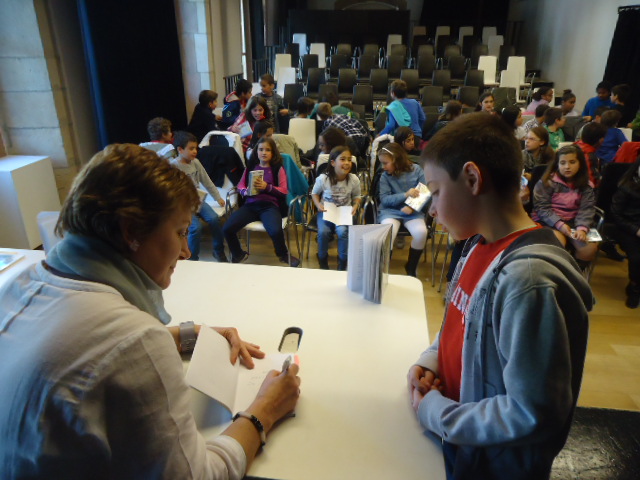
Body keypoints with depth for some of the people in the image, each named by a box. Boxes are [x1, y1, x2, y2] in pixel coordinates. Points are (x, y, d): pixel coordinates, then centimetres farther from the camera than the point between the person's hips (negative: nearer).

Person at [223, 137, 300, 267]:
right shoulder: (250, 167, 15)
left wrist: (267, 187, -15)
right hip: (250, 204, 3)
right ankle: (238, 254, 13)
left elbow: (284, 191, 0)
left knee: (276, 231, -34)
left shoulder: (278, 168, 6)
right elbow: (240, 186, 15)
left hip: (270, 205, -3)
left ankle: (284, 255, 3)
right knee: (227, 228, -20)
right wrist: (245, 191, -8)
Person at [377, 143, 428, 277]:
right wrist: (405, 195, -19)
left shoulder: (416, 170, 1)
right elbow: (384, 199, -6)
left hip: (412, 211, 1)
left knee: (421, 232, -28)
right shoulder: (385, 176, 1)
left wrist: (412, 206, -16)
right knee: (387, 234, -31)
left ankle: (411, 268, -1)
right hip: (390, 211, 0)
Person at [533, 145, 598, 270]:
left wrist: (582, 228, -21)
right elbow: (542, 208, -11)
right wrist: (559, 224, -24)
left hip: (572, 222, 4)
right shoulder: (547, 182, -6)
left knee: (590, 247, -17)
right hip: (548, 221, -4)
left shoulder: (586, 186, 6)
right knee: (559, 242, -33)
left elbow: (586, 210, -1)